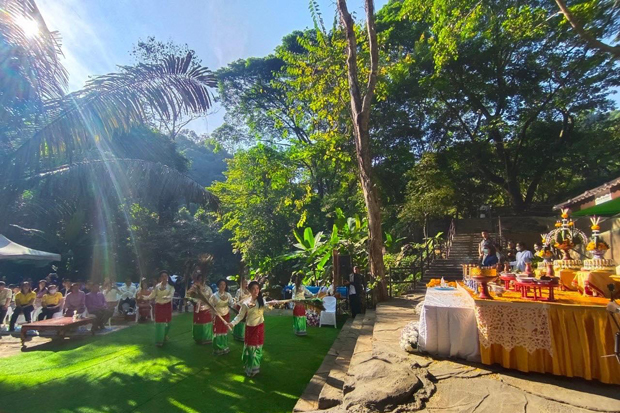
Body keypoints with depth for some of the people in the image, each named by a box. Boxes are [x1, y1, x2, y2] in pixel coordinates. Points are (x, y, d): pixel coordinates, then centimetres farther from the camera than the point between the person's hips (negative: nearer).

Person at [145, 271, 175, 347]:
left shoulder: (170, 286, -4)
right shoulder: (157, 286, 2)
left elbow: (171, 295, -19)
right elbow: (152, 295, -4)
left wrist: (166, 297, -40)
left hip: (167, 306, 0)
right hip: (158, 306, 0)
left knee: (167, 322, 9)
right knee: (159, 322, -2)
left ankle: (164, 336, 34)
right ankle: (159, 340, 3)